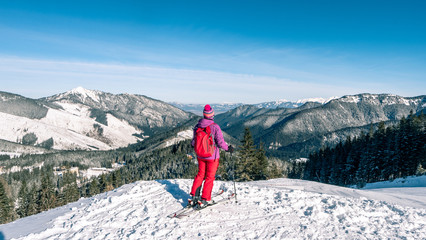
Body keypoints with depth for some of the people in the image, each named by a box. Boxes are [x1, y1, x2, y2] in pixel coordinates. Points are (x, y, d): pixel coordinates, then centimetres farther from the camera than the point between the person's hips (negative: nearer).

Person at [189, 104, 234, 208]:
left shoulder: (197, 126, -5)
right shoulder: (215, 127, -20)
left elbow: (194, 142, 3)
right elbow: (220, 142, -18)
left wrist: (193, 145, 26)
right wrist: (228, 148, 0)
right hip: (212, 156, -4)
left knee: (200, 174, 20)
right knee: (210, 177, 8)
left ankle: (194, 196, 19)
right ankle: (205, 199, 12)